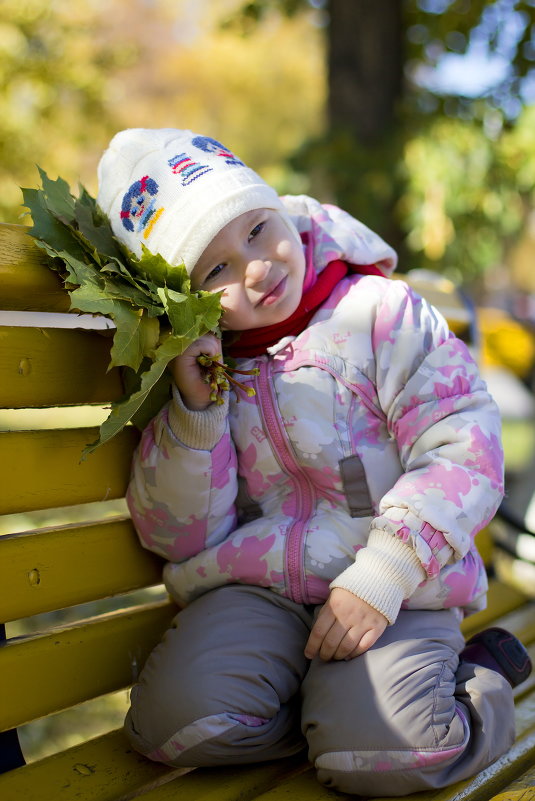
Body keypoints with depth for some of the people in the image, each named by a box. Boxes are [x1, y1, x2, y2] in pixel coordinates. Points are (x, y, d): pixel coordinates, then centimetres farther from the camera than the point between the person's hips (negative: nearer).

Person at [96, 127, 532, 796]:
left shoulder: (380, 314, -3)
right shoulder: (199, 367, 7)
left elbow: (462, 454, -9)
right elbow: (178, 540, 3)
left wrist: (381, 577, -19)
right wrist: (194, 408, -11)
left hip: (398, 587, -2)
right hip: (256, 586, 3)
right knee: (179, 717, -25)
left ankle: (479, 677, 4)